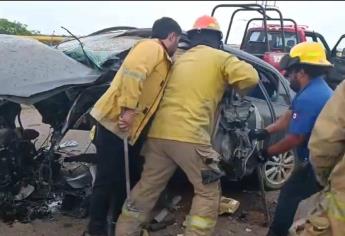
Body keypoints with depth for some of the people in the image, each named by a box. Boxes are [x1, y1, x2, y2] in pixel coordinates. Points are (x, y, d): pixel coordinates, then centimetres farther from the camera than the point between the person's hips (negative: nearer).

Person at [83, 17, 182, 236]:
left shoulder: (162, 60, 21)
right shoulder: (152, 47, -10)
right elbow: (132, 72, -28)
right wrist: (128, 109, -30)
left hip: (129, 128, 10)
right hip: (115, 121, -10)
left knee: (127, 177, 18)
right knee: (109, 179, -2)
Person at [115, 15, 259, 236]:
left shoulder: (180, 59, 23)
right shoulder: (220, 58, 5)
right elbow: (251, 78, -1)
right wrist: (233, 87, 16)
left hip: (159, 133, 7)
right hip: (190, 136, -6)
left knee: (147, 188, 17)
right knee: (209, 192, 9)